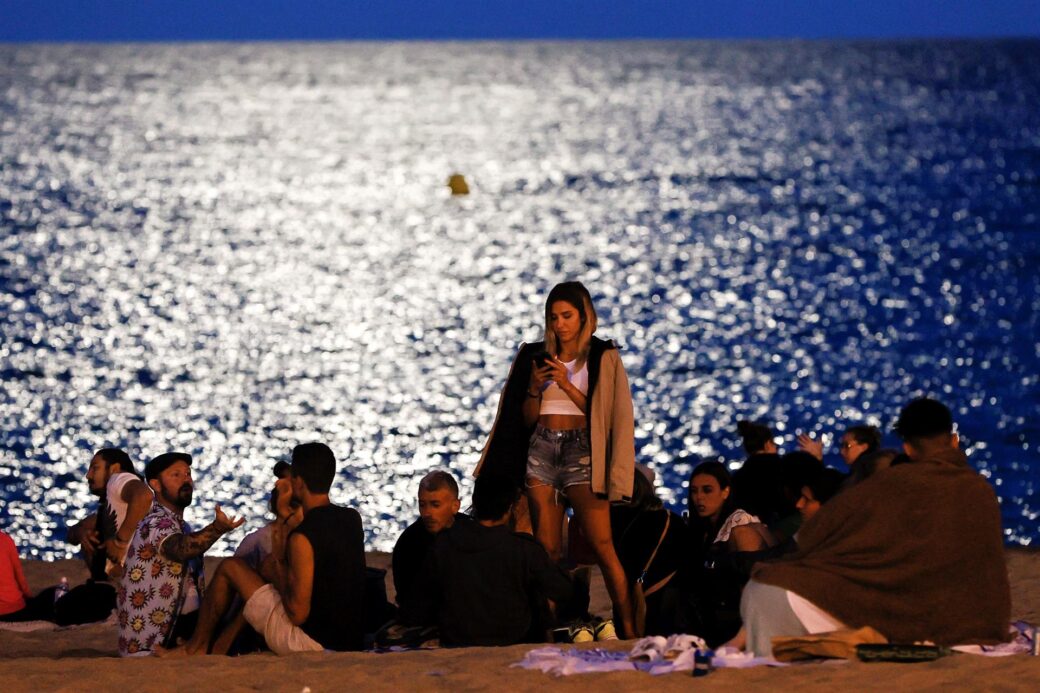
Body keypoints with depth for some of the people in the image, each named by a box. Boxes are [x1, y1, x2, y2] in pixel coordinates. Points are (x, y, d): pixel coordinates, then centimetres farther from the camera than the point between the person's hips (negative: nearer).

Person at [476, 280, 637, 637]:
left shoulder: (602, 358, 5)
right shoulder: (535, 357, 13)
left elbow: (601, 413, -1)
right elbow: (527, 419, 14)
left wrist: (568, 386, -12)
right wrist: (534, 389, -5)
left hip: (581, 450, -3)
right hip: (540, 450, 3)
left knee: (602, 546, -11)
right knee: (546, 549, -1)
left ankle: (629, 630, -13)